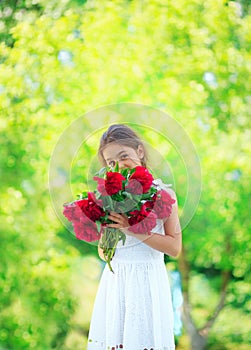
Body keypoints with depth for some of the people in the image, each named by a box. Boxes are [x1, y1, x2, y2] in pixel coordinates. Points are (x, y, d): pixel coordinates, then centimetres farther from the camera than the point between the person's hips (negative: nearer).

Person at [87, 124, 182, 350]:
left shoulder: (163, 194, -3)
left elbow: (175, 248, -9)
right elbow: (103, 254, 9)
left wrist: (134, 230, -18)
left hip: (148, 282, -3)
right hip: (114, 281, 3)